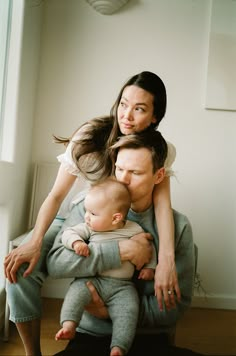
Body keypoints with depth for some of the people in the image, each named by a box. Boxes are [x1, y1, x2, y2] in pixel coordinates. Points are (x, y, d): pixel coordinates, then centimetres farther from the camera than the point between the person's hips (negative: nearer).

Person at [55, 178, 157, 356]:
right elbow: (69, 233, 1)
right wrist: (76, 242, -20)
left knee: (129, 310, -21)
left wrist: (149, 267, -1)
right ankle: (68, 326, -23)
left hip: (122, 286, -1)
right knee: (77, 290, -26)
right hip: (92, 279, 1)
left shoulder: (134, 230, -1)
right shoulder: (89, 228, 2)